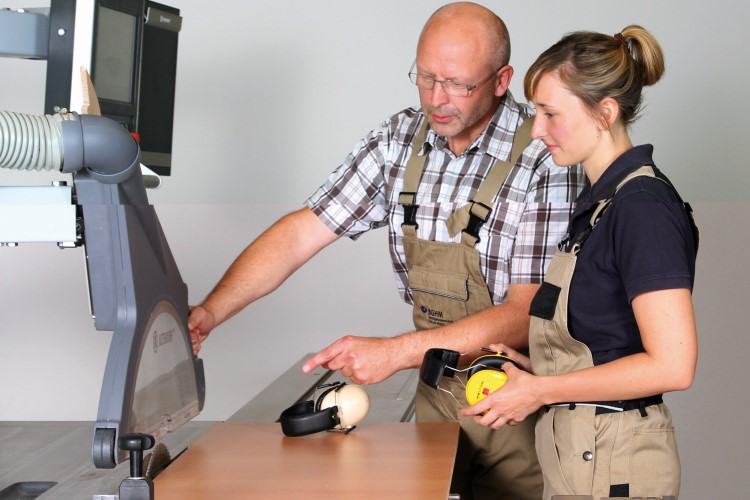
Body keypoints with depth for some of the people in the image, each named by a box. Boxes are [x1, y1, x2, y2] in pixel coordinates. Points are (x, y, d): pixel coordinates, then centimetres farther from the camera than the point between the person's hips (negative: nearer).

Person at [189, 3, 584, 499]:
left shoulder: (545, 162, -20)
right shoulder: (399, 140, -3)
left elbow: (526, 314, -23)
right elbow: (303, 232, -3)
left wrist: (394, 353, -28)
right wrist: (210, 311, -16)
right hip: (436, 393, 5)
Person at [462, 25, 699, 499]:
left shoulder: (643, 205, -17)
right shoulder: (600, 199, 12)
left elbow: (672, 365, -23)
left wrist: (541, 390, -17)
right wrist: (532, 368, 5)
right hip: (576, 447, 9)